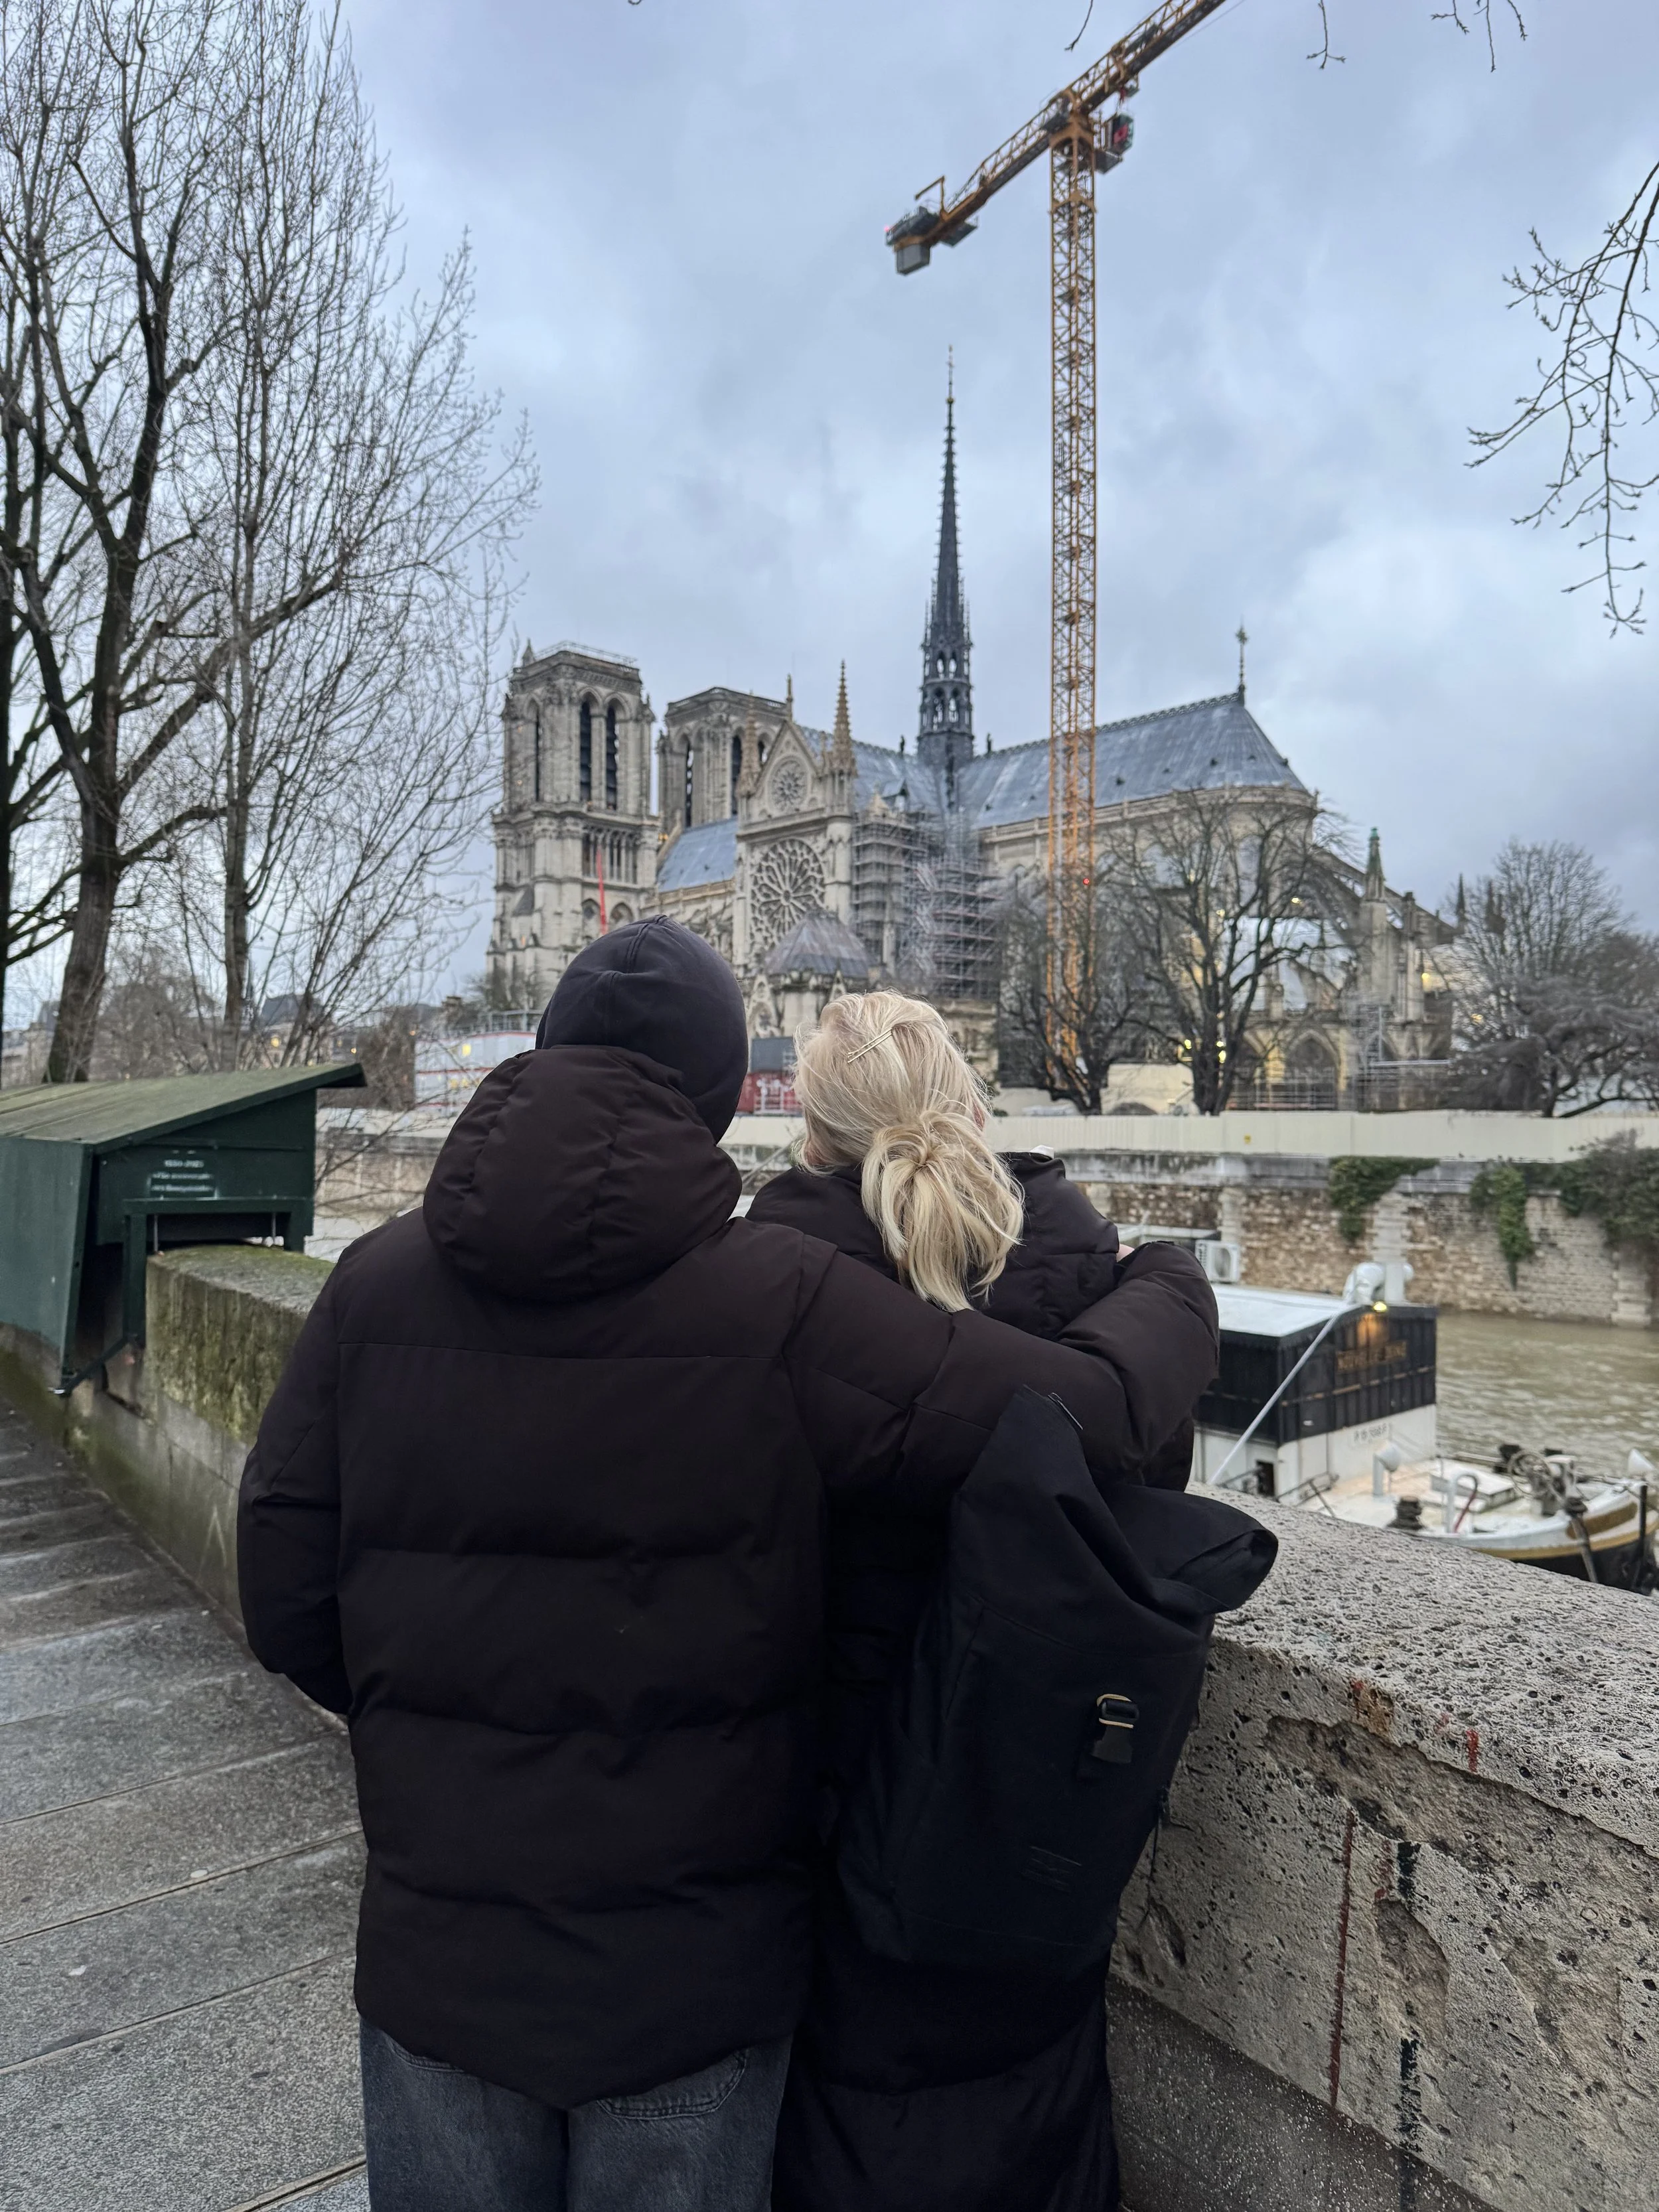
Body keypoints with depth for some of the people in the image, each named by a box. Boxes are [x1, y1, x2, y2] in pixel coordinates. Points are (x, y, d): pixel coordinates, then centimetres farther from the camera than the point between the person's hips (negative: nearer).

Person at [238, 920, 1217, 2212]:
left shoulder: (377, 1286, -10)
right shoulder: (775, 1302, -21)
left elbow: (287, 1597, -6)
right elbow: (1081, 1415, -20)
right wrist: (1175, 1299, 2)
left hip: (438, 1958, 3)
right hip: (695, 1967, -2)